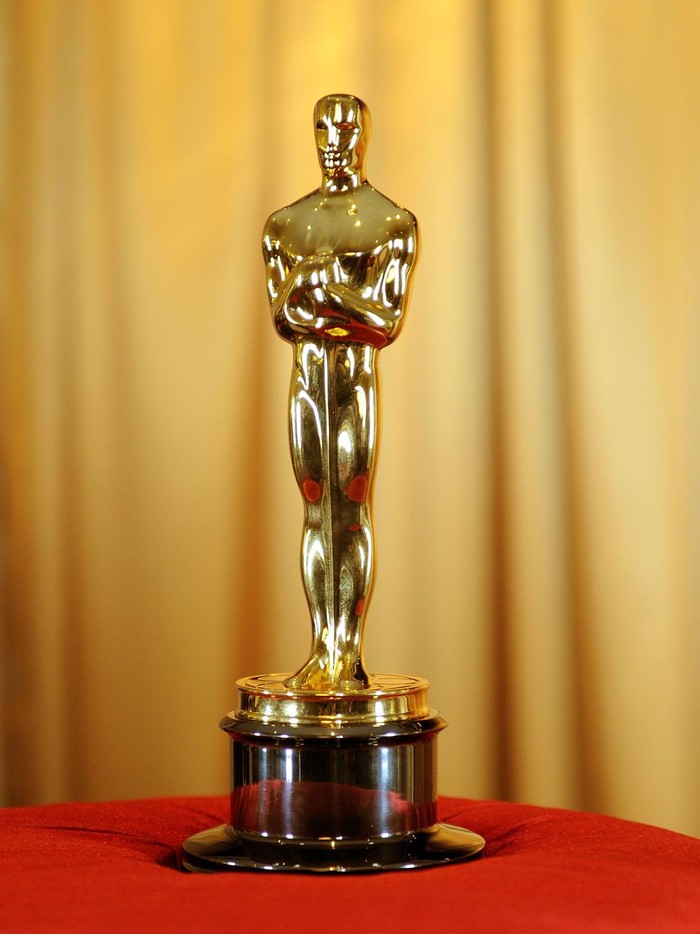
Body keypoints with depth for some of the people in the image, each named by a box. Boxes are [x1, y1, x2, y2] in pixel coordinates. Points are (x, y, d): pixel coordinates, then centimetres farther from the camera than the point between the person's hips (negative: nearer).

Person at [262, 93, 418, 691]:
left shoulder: (392, 222, 2)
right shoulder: (286, 224, 14)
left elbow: (390, 320, -6)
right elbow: (282, 316, 4)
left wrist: (325, 284, -17)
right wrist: (352, 313, -15)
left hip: (359, 376, -4)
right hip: (308, 375, 4)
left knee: (353, 510, -5)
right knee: (316, 511, 4)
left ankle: (350, 650, -3)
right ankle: (322, 647, 7)